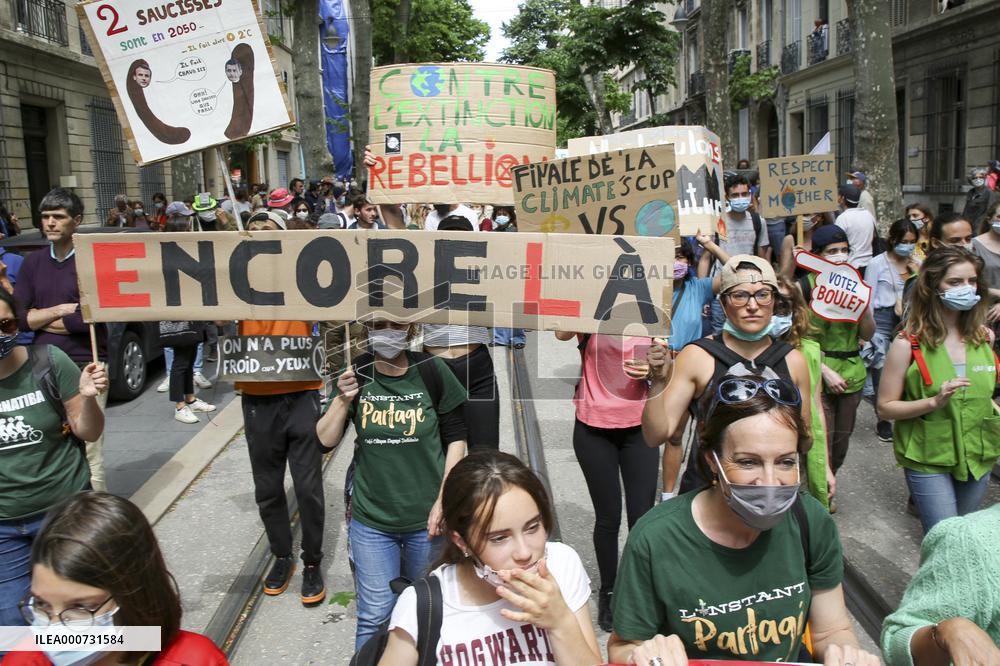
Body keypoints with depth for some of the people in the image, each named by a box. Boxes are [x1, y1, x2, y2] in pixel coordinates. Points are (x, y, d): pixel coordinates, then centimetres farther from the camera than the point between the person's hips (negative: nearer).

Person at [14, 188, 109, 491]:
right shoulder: (32, 263, 12)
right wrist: (58, 311, -7)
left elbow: (89, 319, -15)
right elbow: (17, 317, 5)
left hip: (85, 367, -5)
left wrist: (40, 317, -3)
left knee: (88, 454, -4)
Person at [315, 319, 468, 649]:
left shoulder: (431, 371, -10)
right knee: (375, 615, 5)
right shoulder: (357, 374, -5)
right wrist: (343, 399, -19)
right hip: (371, 520, 1)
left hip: (426, 517, 0)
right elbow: (326, 440, -3)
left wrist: (443, 499, -7)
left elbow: (456, 438, -2)